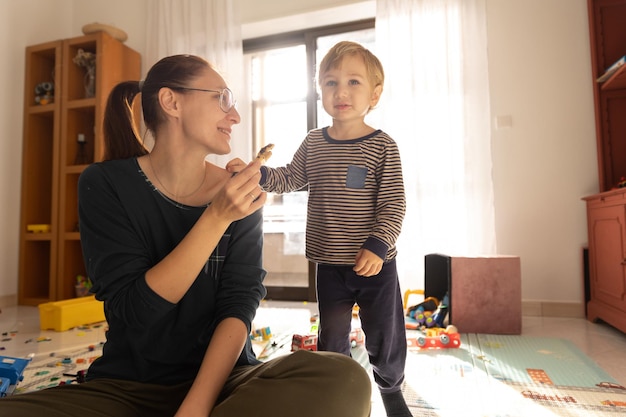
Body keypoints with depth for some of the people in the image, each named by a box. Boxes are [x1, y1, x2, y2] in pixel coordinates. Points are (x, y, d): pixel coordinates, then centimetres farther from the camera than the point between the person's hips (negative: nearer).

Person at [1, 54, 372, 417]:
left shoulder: (242, 194, -2)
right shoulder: (105, 184, -6)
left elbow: (240, 303, -8)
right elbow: (133, 310, -14)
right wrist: (215, 218, -24)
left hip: (220, 378, 2)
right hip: (126, 386, -1)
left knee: (345, 380, -26)